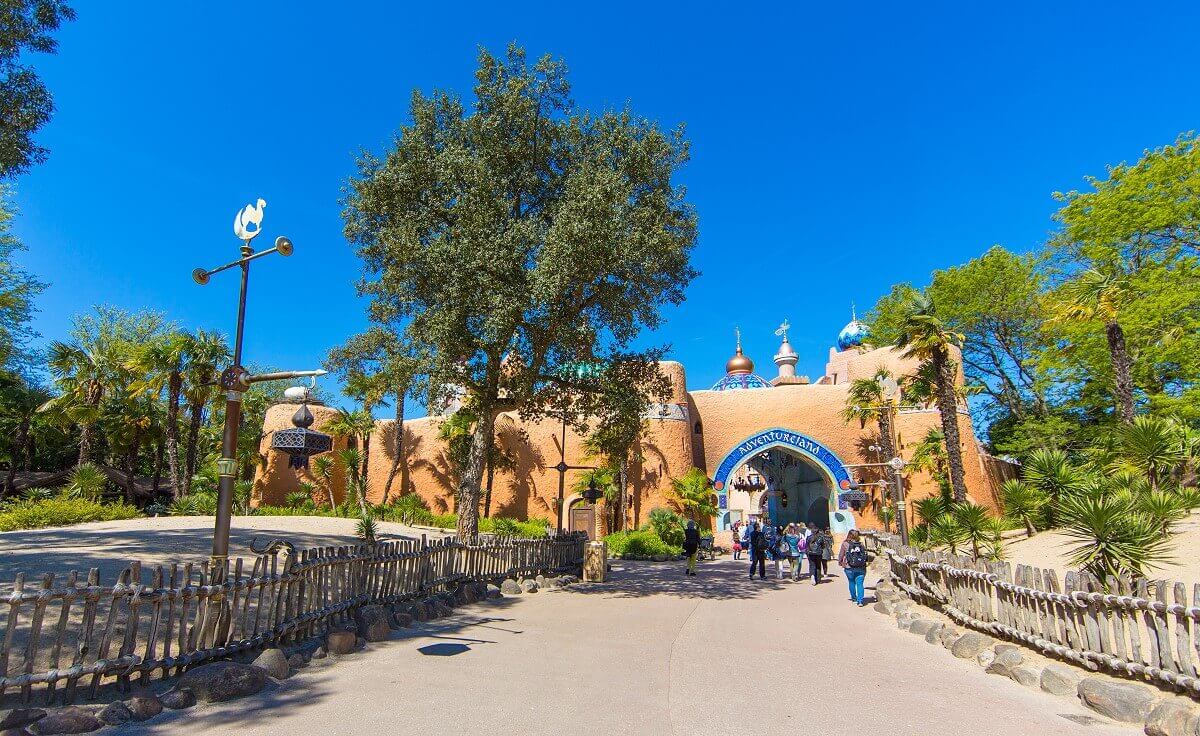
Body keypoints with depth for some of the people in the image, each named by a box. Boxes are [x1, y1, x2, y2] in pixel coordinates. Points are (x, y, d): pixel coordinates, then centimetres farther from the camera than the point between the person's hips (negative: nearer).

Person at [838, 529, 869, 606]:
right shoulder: (861, 544, 2)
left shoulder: (845, 544, -6)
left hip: (849, 568, -1)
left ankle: (854, 599, 25)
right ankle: (860, 601, -5)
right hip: (861, 568, 1)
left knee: (851, 583, 16)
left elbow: (841, 555, 1)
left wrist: (840, 562, 18)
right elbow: (866, 555, 9)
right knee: (860, 584, 3)